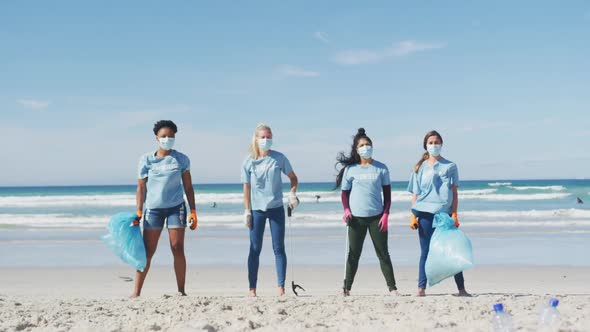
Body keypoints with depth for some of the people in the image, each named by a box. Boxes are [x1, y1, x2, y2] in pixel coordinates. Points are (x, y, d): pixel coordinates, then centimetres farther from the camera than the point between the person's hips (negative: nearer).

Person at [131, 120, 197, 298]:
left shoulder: (181, 159, 3)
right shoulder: (146, 160, 1)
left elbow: (188, 187, 7)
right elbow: (141, 187, 2)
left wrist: (193, 211, 2)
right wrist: (139, 213, -4)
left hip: (176, 207, 1)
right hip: (153, 208, 0)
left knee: (178, 249, -2)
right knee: (147, 251, -1)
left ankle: (181, 291, 6)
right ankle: (136, 292, 4)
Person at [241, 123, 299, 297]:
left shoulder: (279, 158, -1)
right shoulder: (249, 161, -1)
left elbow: (293, 178, 10)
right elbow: (247, 187, 2)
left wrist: (292, 194, -7)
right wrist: (247, 211, -1)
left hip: (276, 208, 0)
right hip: (257, 209, 0)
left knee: (279, 248, 1)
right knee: (255, 249, 3)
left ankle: (281, 287, 5)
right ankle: (252, 289, 9)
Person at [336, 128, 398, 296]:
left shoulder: (381, 168, 4)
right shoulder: (350, 169, 3)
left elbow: (387, 192, 6)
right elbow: (344, 192, 8)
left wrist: (386, 214, -3)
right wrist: (346, 210, -8)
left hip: (377, 217, 0)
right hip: (356, 218, 0)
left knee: (383, 253, 3)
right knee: (353, 254, 4)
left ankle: (392, 287, 8)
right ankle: (347, 288, 11)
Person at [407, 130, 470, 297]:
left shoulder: (450, 166, 9)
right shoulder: (420, 167, 12)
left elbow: (454, 192, 6)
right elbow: (415, 194, 10)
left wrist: (454, 214, -4)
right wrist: (413, 216, 1)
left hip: (445, 214, 0)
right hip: (425, 214, 0)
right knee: (425, 251, 1)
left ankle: (461, 289, 4)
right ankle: (421, 289, 3)